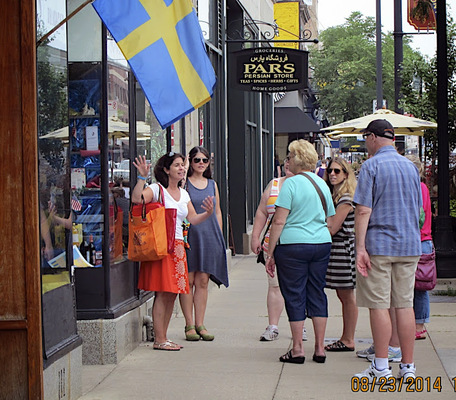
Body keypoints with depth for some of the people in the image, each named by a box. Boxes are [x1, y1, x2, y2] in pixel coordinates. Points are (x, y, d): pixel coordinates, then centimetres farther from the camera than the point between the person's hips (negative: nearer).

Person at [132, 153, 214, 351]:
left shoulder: (183, 194, 17)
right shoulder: (156, 189, -5)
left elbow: (192, 219, 18)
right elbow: (136, 199, -22)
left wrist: (208, 213, 2)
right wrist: (142, 177, -27)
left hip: (178, 246, 7)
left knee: (172, 293, 7)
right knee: (162, 293, -9)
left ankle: (163, 337, 15)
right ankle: (159, 340, -4)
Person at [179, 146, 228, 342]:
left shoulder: (212, 184, 15)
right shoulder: (183, 183, 0)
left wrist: (219, 236, 13)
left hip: (209, 237, 4)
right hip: (188, 235, -4)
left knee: (202, 282, 5)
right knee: (188, 281, -1)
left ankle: (200, 324, 10)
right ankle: (189, 325, 5)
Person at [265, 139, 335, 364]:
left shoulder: (291, 183, -9)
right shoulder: (323, 184, 11)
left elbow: (279, 221, -12)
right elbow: (330, 218, 17)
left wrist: (270, 253, -8)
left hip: (293, 245, -6)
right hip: (322, 244, 6)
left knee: (295, 296, 2)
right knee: (317, 293, 11)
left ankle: (297, 350, 5)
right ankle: (320, 349, 12)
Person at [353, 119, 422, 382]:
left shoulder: (372, 166, -6)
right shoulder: (411, 166, 12)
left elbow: (363, 210, -14)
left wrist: (360, 247, -14)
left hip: (378, 244, -5)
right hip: (410, 246, 5)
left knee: (379, 305, -2)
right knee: (405, 305, 7)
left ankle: (381, 368, -2)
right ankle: (408, 367, 9)